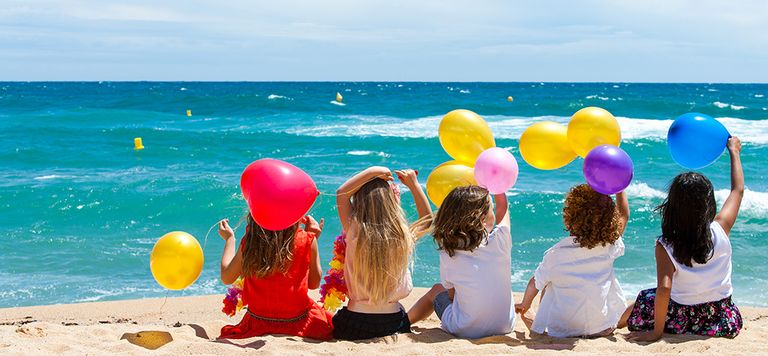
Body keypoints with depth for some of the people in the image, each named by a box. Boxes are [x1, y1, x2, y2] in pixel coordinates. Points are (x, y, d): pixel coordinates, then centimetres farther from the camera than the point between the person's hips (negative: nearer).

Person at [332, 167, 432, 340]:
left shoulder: (356, 234, -17)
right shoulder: (404, 237, -11)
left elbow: (341, 193, -5)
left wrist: (372, 171, -6)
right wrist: (414, 185, 13)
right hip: (394, 324, 2)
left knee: (335, 320, 33)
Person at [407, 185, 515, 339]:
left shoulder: (448, 254, -15)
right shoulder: (500, 241, -14)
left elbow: (451, 293, -2)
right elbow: (502, 206, 6)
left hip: (465, 331, -1)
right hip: (505, 326, 1)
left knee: (436, 290, 29)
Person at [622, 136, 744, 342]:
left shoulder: (665, 247, -19)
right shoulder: (720, 229, -13)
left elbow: (664, 289, -29)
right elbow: (738, 190, 3)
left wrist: (656, 332, -18)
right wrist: (734, 151, 17)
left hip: (681, 319, -1)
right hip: (722, 321, 1)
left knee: (644, 300, 28)